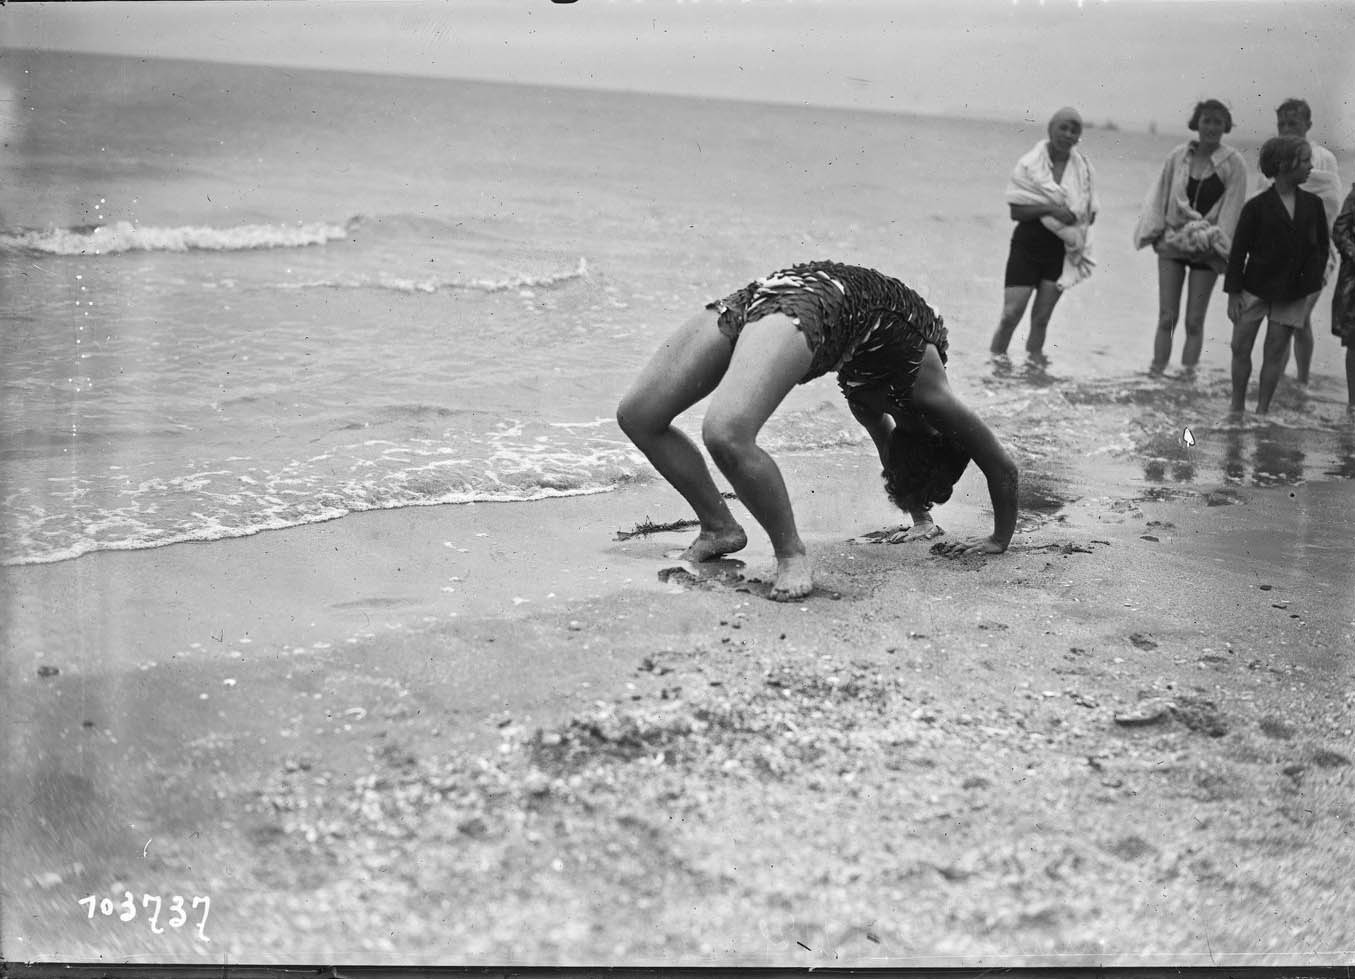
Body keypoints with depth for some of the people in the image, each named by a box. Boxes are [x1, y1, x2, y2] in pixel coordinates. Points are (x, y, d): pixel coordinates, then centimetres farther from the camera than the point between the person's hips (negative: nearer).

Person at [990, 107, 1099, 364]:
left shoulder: (1084, 169, 3)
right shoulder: (1029, 164, -6)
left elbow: (1091, 214, 9)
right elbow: (1016, 210, -10)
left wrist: (1072, 216, -11)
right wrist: (1050, 209, -22)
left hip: (1062, 250, 3)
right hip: (1027, 247, -2)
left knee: (1041, 318, 6)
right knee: (1011, 314, -8)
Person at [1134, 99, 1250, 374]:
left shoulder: (1234, 164, -4)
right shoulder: (1178, 156, 2)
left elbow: (1232, 208, -5)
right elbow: (1160, 197, 9)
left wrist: (1214, 240, -11)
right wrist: (1157, 232, 1)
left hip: (1206, 249, -1)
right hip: (1172, 243, 1)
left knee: (1194, 322, 0)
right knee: (1166, 318, -2)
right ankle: (1157, 371, 1)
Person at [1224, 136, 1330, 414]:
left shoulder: (1312, 204, 2)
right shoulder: (1257, 206, -7)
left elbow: (1322, 246, 10)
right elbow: (1238, 252, -5)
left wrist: (1312, 284, 3)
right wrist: (1233, 294, -7)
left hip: (1292, 294, 2)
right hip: (1255, 289, -2)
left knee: (1275, 353, 5)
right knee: (1240, 348, 2)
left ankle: (1262, 412, 14)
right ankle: (1237, 408, 16)